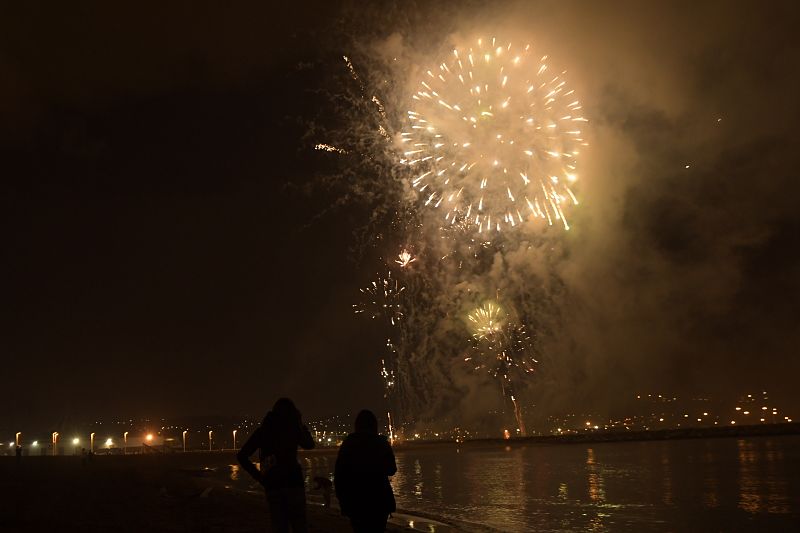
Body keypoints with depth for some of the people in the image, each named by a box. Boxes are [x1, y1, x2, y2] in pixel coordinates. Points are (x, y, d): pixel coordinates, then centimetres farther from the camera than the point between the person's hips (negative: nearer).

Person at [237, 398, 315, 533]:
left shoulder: (262, 431, 8)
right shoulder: (290, 427, -2)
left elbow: (241, 456, 6)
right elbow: (309, 444, 13)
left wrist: (259, 476, 7)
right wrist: (300, 423, 21)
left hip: (271, 485, 4)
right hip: (292, 481, -3)